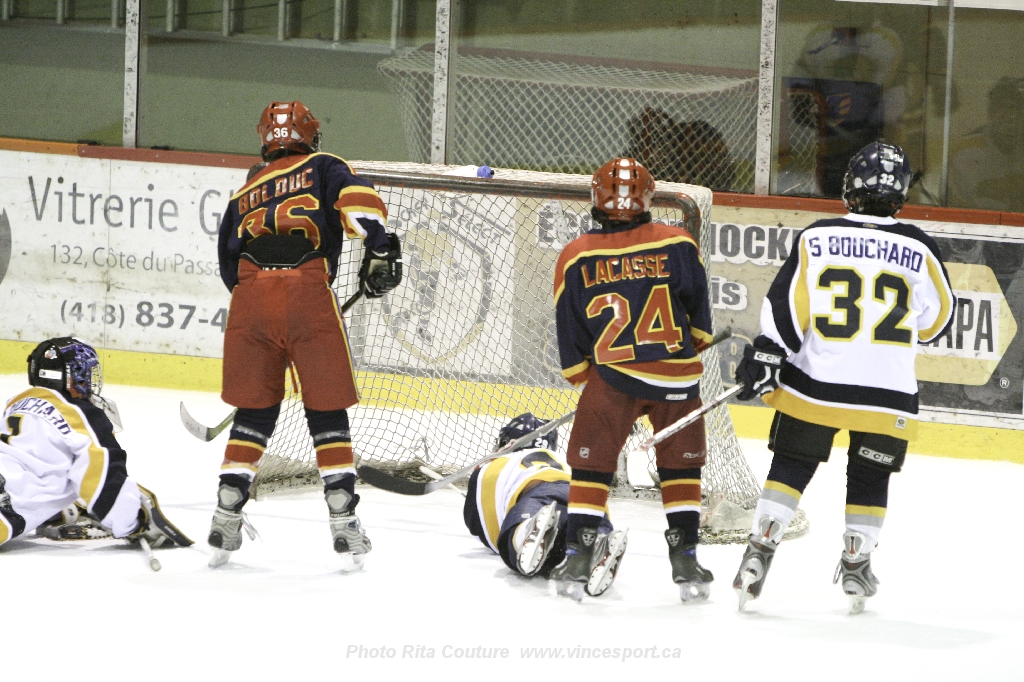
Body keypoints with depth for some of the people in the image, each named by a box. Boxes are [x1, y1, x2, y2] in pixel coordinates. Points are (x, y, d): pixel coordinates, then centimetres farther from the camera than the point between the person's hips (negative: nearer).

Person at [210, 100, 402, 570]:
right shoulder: (322, 167, 19)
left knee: (254, 409, 15)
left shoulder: (243, 195, 30)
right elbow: (356, 198, -3)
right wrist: (381, 249, -7)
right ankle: (344, 523, 2)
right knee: (327, 410, 6)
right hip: (308, 291, -3)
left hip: (250, 292, 3)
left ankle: (226, 516, 10)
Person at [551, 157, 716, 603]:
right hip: (677, 376, 1)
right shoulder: (678, 245, -1)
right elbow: (700, 318, 8)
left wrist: (583, 380, 18)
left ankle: (578, 556, 1)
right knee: (681, 468, 15)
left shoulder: (576, 258, -2)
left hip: (612, 375, -1)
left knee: (591, 465, 9)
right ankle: (685, 559, 15)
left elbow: (570, 333, 4)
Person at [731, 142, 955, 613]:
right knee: (869, 479, 17)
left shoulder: (817, 239, -5)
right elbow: (936, 317, 9)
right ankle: (855, 565, 20)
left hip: (814, 385, 0)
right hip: (887, 395, 0)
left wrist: (763, 359, -4)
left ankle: (759, 553, 5)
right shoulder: (918, 250, -3)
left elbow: (786, 304, -8)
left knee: (791, 465, 13)